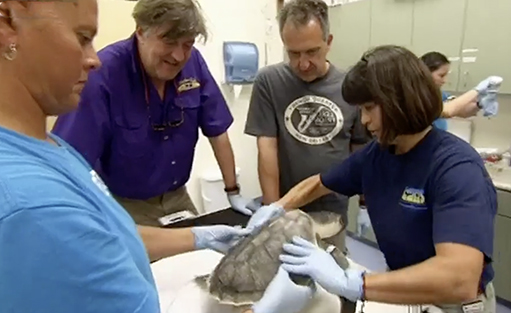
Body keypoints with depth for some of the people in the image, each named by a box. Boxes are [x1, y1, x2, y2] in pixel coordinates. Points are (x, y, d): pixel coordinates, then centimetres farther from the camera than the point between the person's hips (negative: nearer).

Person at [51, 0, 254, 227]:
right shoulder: (102, 74, -24)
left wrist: (233, 192, -1)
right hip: (121, 205, -4)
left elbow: (217, 132, -3)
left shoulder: (193, 64, -10)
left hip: (177, 198, 5)